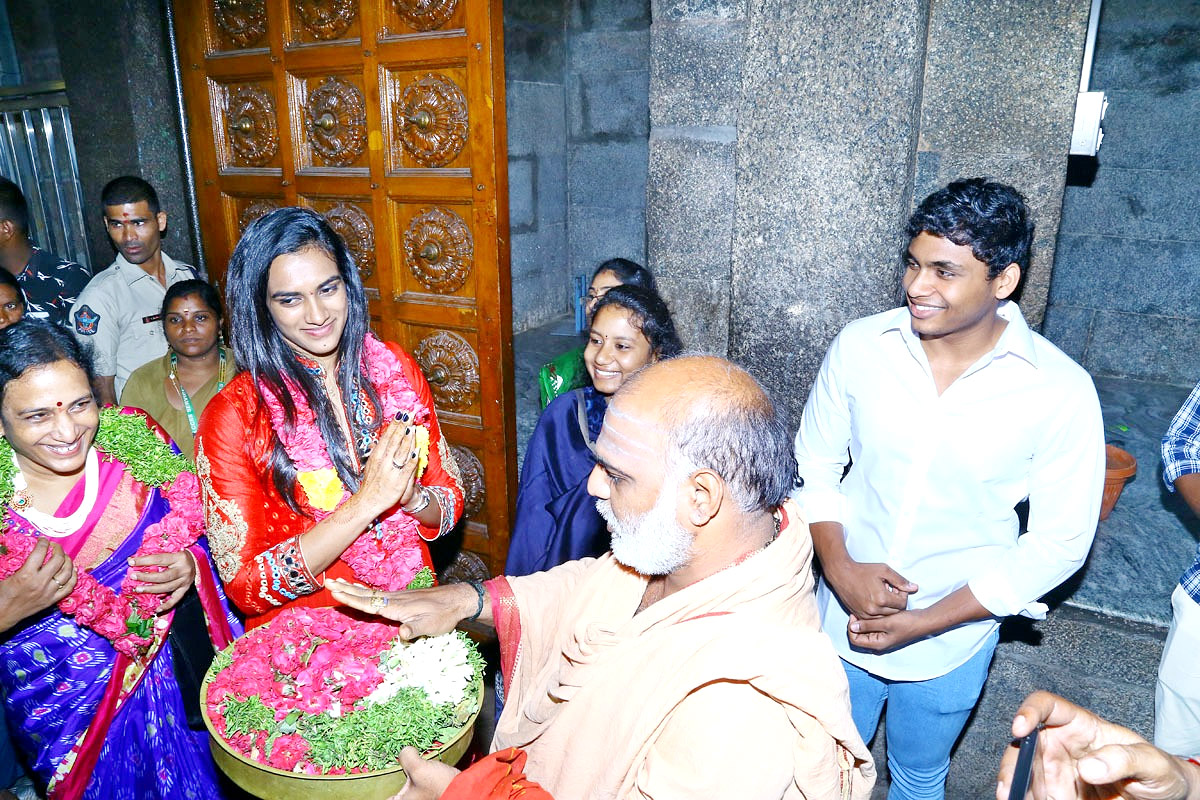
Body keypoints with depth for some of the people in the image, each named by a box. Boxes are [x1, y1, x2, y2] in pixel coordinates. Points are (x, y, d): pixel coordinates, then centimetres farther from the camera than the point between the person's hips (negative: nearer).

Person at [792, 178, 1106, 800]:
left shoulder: (1061, 392, -18)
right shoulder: (859, 346, -12)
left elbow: (1058, 543, -12)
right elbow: (815, 466, -2)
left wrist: (925, 622, -16)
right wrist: (839, 567, -17)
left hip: (948, 645, -1)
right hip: (843, 623, 2)